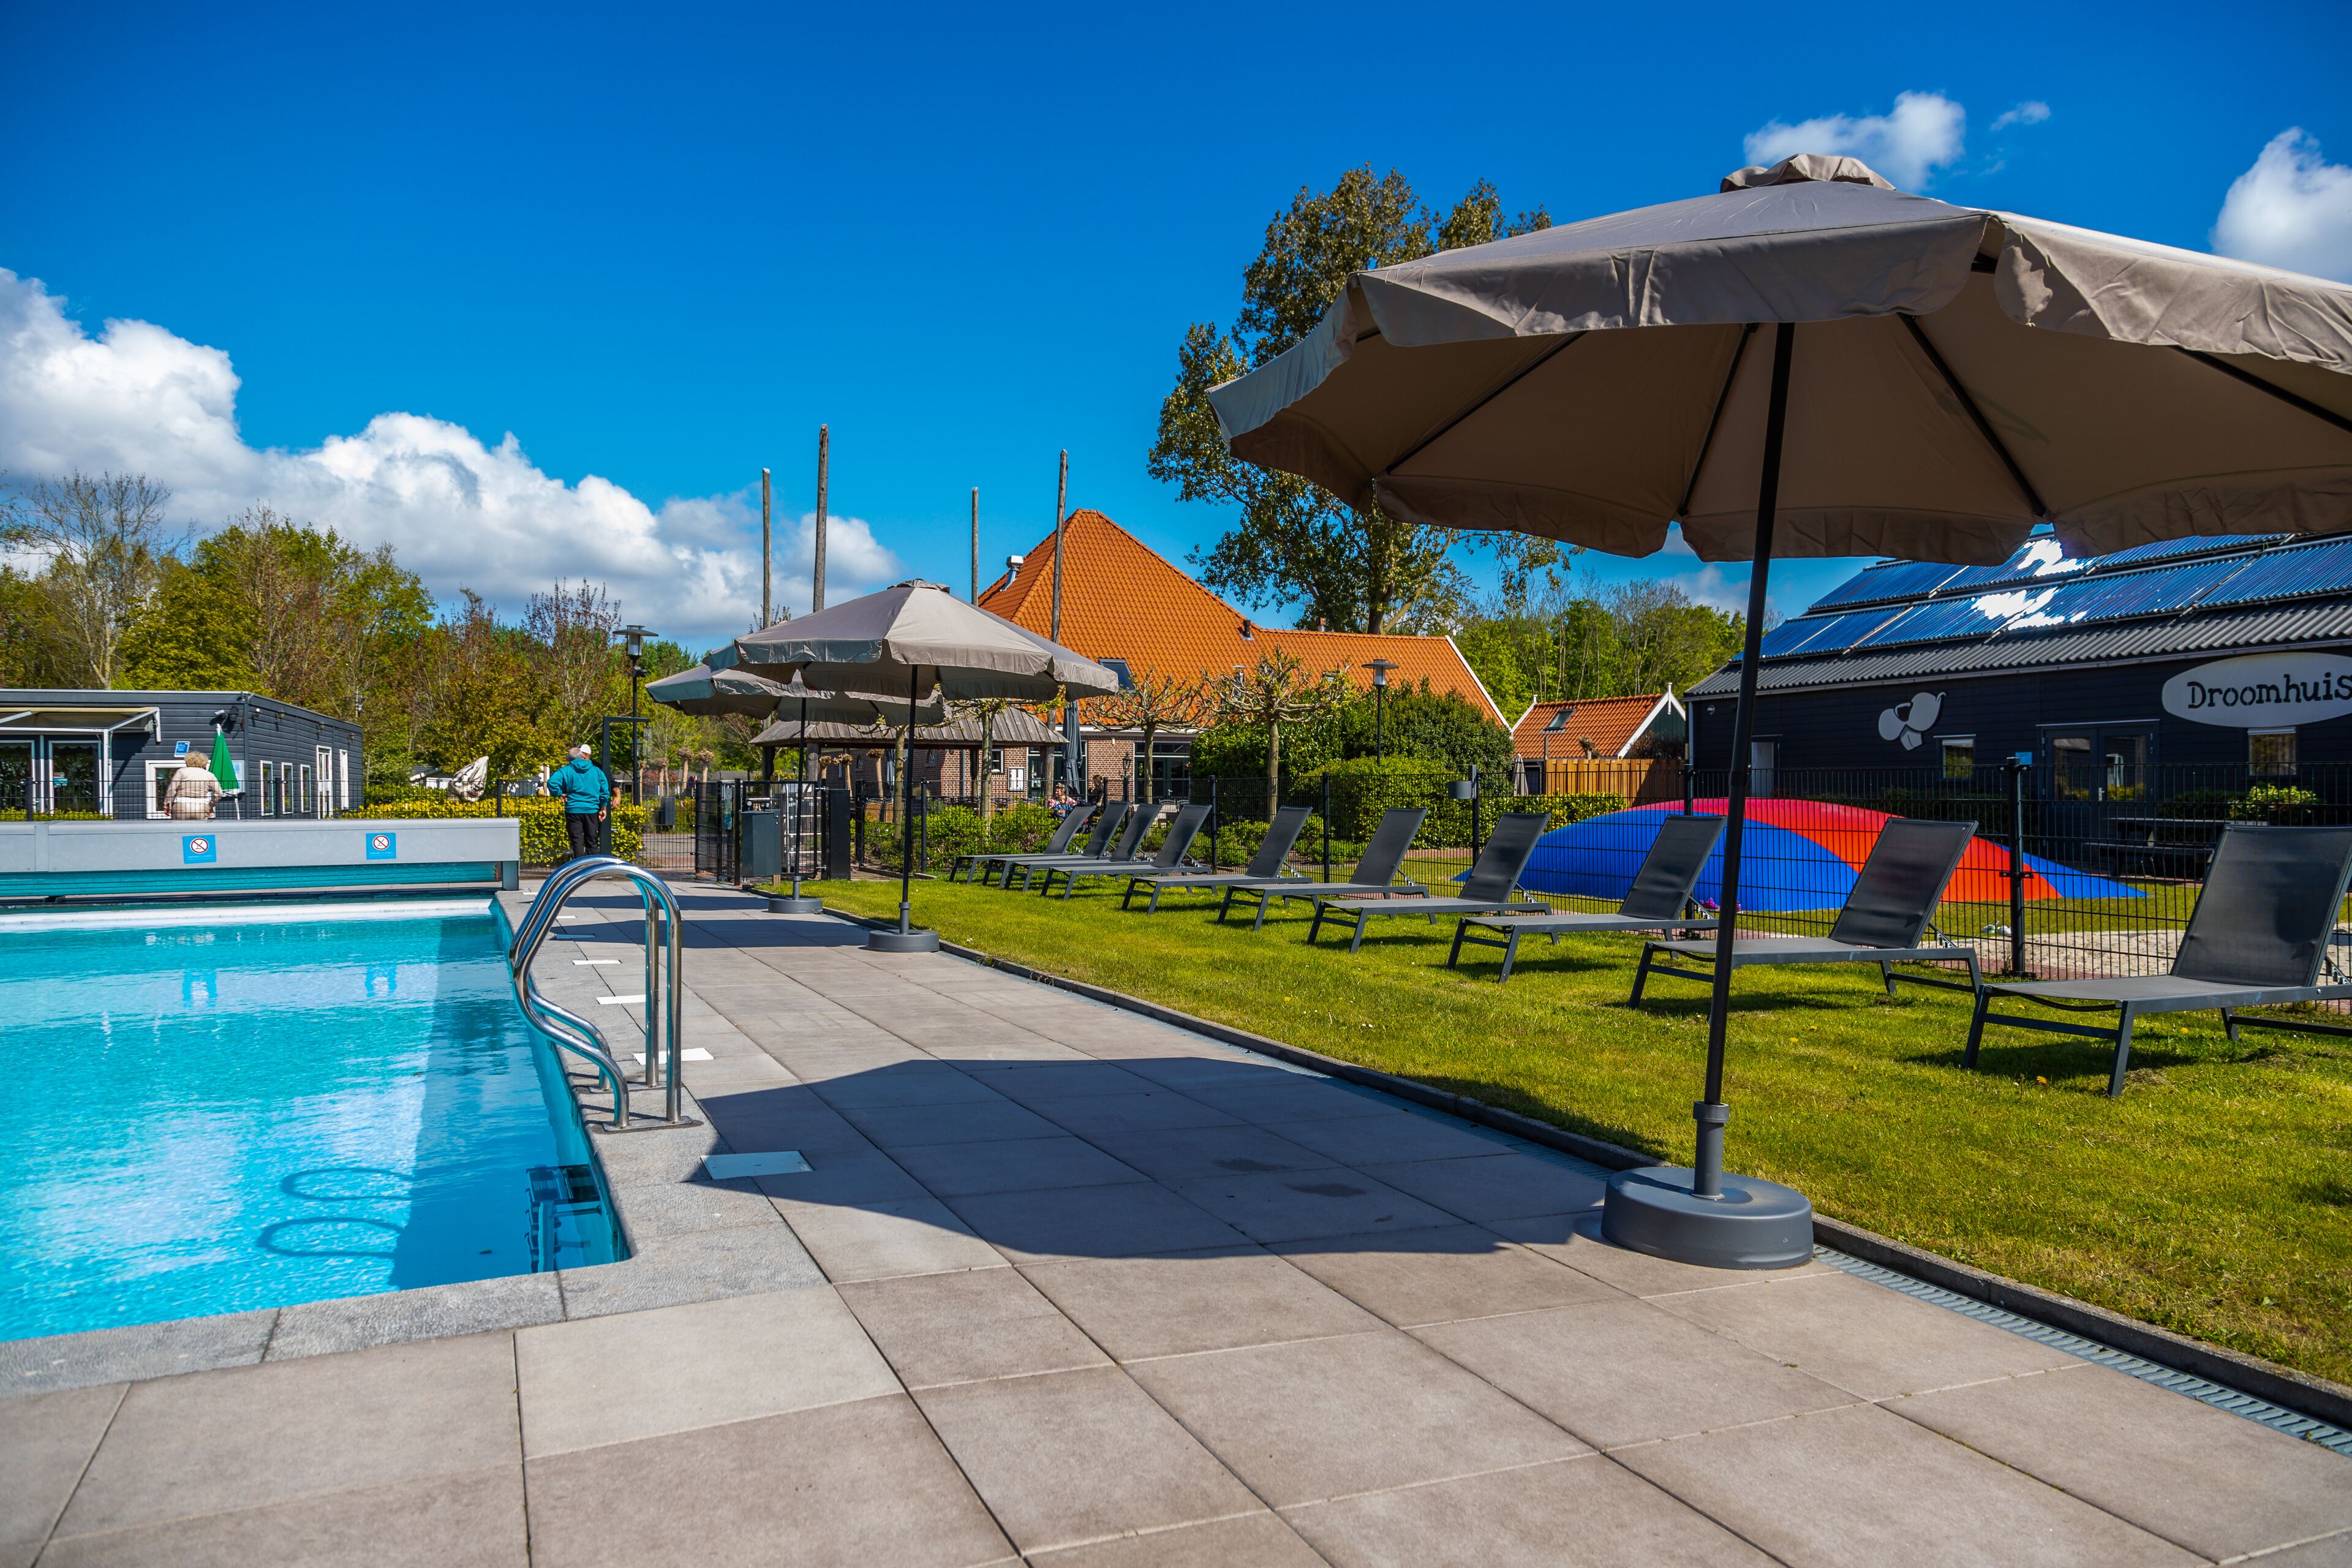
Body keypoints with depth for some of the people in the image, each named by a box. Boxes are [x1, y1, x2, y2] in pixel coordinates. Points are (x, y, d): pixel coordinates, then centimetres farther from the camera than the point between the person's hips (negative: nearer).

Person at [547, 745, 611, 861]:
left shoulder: (566, 770, -1)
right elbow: (605, 791, 3)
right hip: (592, 811, 1)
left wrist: (560, 794, -1)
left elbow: (552, 782, -17)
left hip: (573, 811, -1)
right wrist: (603, 809, 12)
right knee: (592, 842, 8)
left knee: (577, 842, 1)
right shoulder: (597, 771, 3)